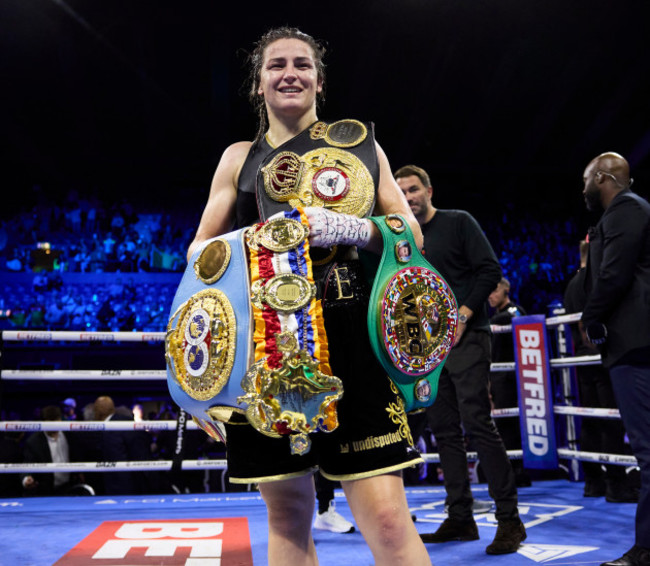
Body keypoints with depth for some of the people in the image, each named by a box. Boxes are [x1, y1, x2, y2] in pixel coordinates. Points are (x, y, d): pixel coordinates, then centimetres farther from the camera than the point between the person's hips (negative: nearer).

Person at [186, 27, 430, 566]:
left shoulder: (359, 143, 15)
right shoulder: (240, 157, 17)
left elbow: (411, 235, 12)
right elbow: (202, 247, 17)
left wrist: (352, 229, -10)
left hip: (347, 337, -1)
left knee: (387, 519, -9)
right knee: (288, 515, 8)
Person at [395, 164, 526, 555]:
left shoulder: (459, 223, 1)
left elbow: (490, 270, -7)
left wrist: (462, 315, -15)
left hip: (466, 337, -6)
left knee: (478, 423, -12)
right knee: (444, 429, 5)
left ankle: (509, 518, -4)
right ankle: (460, 518, 12)